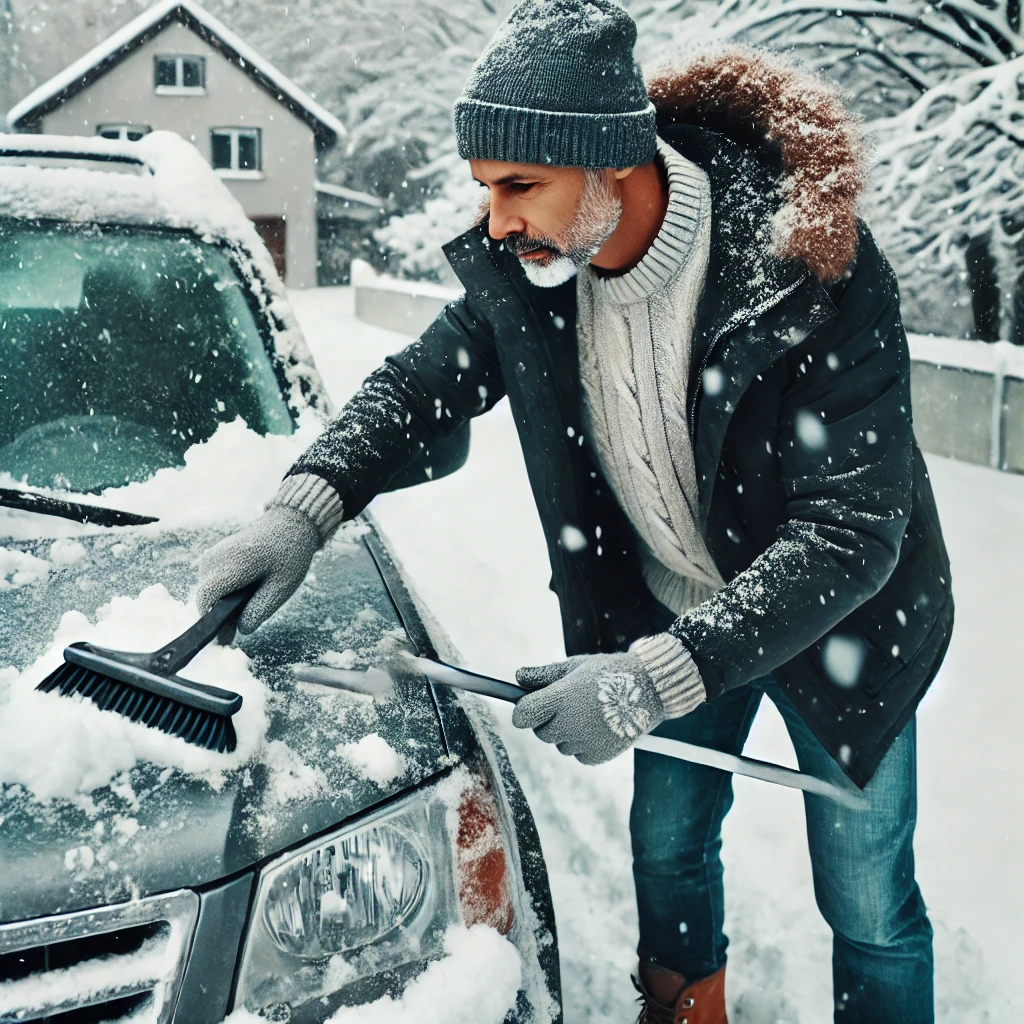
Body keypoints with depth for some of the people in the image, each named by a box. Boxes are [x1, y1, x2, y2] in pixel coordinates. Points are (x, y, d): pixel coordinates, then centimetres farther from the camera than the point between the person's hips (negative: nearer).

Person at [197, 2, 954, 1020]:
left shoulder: (816, 269, -33)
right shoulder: (521, 268, -17)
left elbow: (853, 531, -34)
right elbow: (419, 381, -2)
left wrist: (655, 677, -40)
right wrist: (304, 506, -20)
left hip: (837, 628, -4)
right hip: (670, 613, 5)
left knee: (869, 908, 10)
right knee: (668, 846, 22)